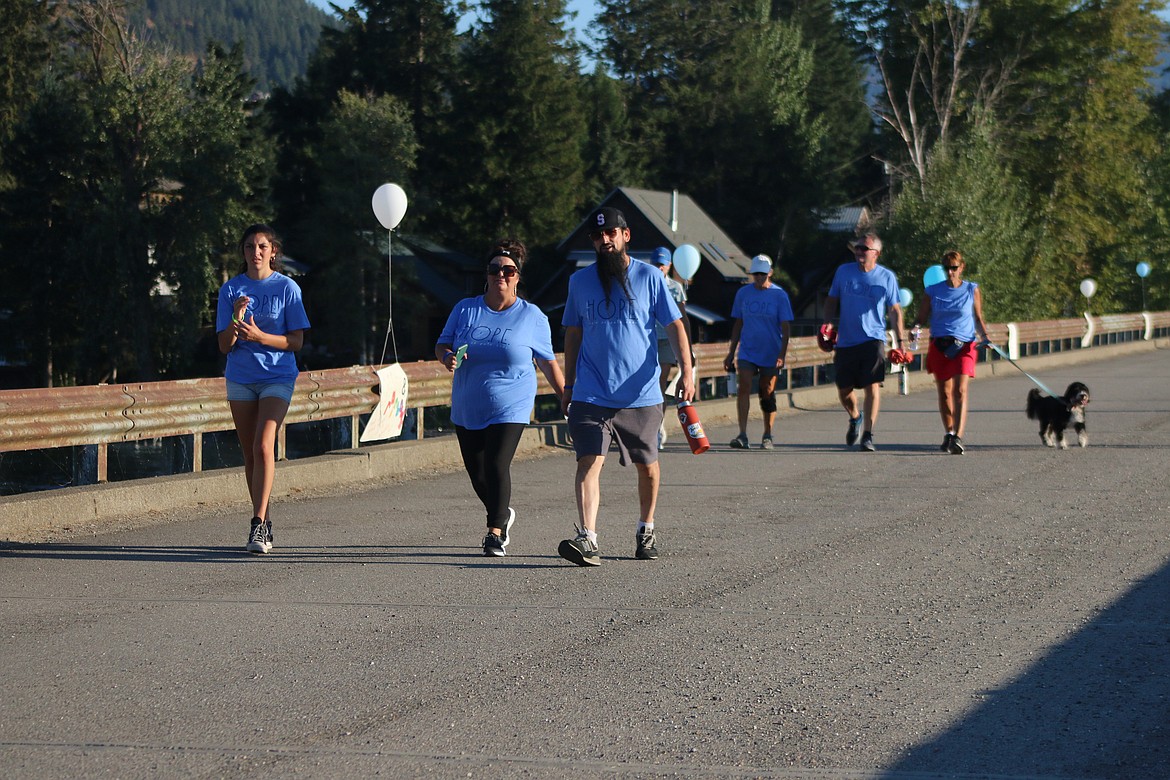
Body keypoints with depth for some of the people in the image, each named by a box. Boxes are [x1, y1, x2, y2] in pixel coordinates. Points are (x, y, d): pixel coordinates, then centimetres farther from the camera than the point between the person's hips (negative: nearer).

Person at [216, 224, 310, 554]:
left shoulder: (287, 288, -1)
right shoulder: (231, 289, 4)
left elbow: (296, 341, -3)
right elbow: (224, 345, 2)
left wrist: (259, 336, -18)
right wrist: (236, 319, -17)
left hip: (277, 377, -3)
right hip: (240, 379, 3)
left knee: (263, 446, -18)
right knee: (250, 454, 5)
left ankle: (258, 524, -20)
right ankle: (264, 525, 13)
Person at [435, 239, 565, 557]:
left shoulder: (532, 317, 0)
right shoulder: (465, 309, 4)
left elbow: (548, 362, 7)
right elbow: (441, 344, 9)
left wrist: (566, 399, 6)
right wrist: (448, 357, -15)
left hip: (510, 408, -4)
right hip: (467, 408, 4)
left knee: (496, 466, -18)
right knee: (476, 471, 10)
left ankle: (495, 532, -10)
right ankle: (502, 514, 37)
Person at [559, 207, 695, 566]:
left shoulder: (649, 277, 1)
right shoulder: (580, 281, 8)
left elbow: (675, 326, 2)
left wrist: (686, 370, -10)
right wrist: (568, 385, 15)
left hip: (641, 395, 0)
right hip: (591, 395, 0)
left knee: (647, 465, 11)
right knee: (589, 461, -16)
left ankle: (646, 530, 32)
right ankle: (587, 539, -25)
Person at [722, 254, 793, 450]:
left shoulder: (779, 295, -3)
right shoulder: (743, 293, 5)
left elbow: (786, 328, -4)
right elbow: (738, 325, 13)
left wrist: (782, 354, -14)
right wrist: (731, 353, 12)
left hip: (771, 355, -2)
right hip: (747, 352, 2)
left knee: (768, 394, 5)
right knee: (743, 388, -15)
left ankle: (767, 436, 20)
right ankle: (742, 435, -18)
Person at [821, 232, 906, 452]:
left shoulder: (887, 277, 2)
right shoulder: (843, 271, 7)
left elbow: (894, 311, 7)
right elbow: (832, 300, 17)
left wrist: (900, 341, 1)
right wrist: (828, 322, -1)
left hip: (873, 340, -3)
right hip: (845, 341, 3)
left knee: (872, 386, -13)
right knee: (844, 389, 6)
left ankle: (867, 435, -10)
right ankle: (855, 418, 38)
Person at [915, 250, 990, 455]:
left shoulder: (972, 290, 7)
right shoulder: (933, 291, 8)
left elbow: (978, 318, 14)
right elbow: (921, 317, 11)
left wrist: (985, 336, -3)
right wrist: (915, 328, -11)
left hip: (964, 346, -2)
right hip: (939, 345, 2)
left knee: (960, 391, -16)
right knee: (944, 392, 9)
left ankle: (958, 437, -25)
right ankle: (949, 433, 27)